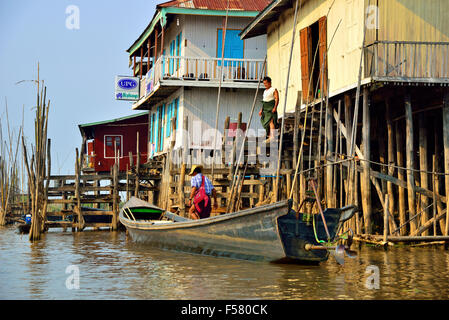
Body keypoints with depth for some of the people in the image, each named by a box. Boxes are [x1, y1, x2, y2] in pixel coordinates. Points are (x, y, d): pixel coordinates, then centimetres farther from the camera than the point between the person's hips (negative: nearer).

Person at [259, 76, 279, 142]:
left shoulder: (274, 90, -3)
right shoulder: (265, 91, 21)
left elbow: (277, 99, -12)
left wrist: (275, 107, -25)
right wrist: (261, 110, 19)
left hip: (271, 108, -8)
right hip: (265, 108, 8)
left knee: (271, 121, -18)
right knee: (266, 123, 4)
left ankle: (272, 137, -25)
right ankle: (269, 137, 7)